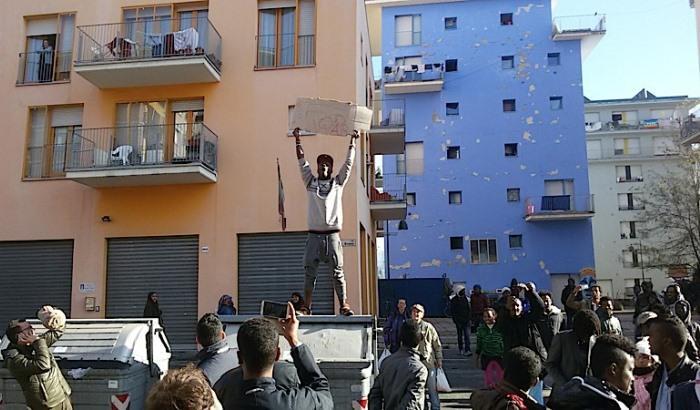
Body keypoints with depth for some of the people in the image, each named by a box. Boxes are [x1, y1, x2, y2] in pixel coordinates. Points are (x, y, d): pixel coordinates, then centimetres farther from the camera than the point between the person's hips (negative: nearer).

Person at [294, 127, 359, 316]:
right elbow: (302, 161, 12)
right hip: (314, 235, 1)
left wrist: (352, 141, 10)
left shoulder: (338, 182, 13)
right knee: (310, 272, 1)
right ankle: (307, 306, 4)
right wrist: (297, 139, 10)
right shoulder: (310, 182, 14)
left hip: (332, 235, -1)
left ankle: (344, 305, 0)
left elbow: (348, 163, 11)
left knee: (338, 272, -1)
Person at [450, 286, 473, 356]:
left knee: (467, 335, -8)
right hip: (459, 321, -2)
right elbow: (452, 312, -3)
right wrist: (456, 320, -11)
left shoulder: (465, 299, 8)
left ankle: (467, 350, -12)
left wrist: (469, 318, 2)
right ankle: (461, 350, 18)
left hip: (466, 321, 2)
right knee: (460, 336, 7)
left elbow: (469, 309, 14)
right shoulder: (453, 300, -3)